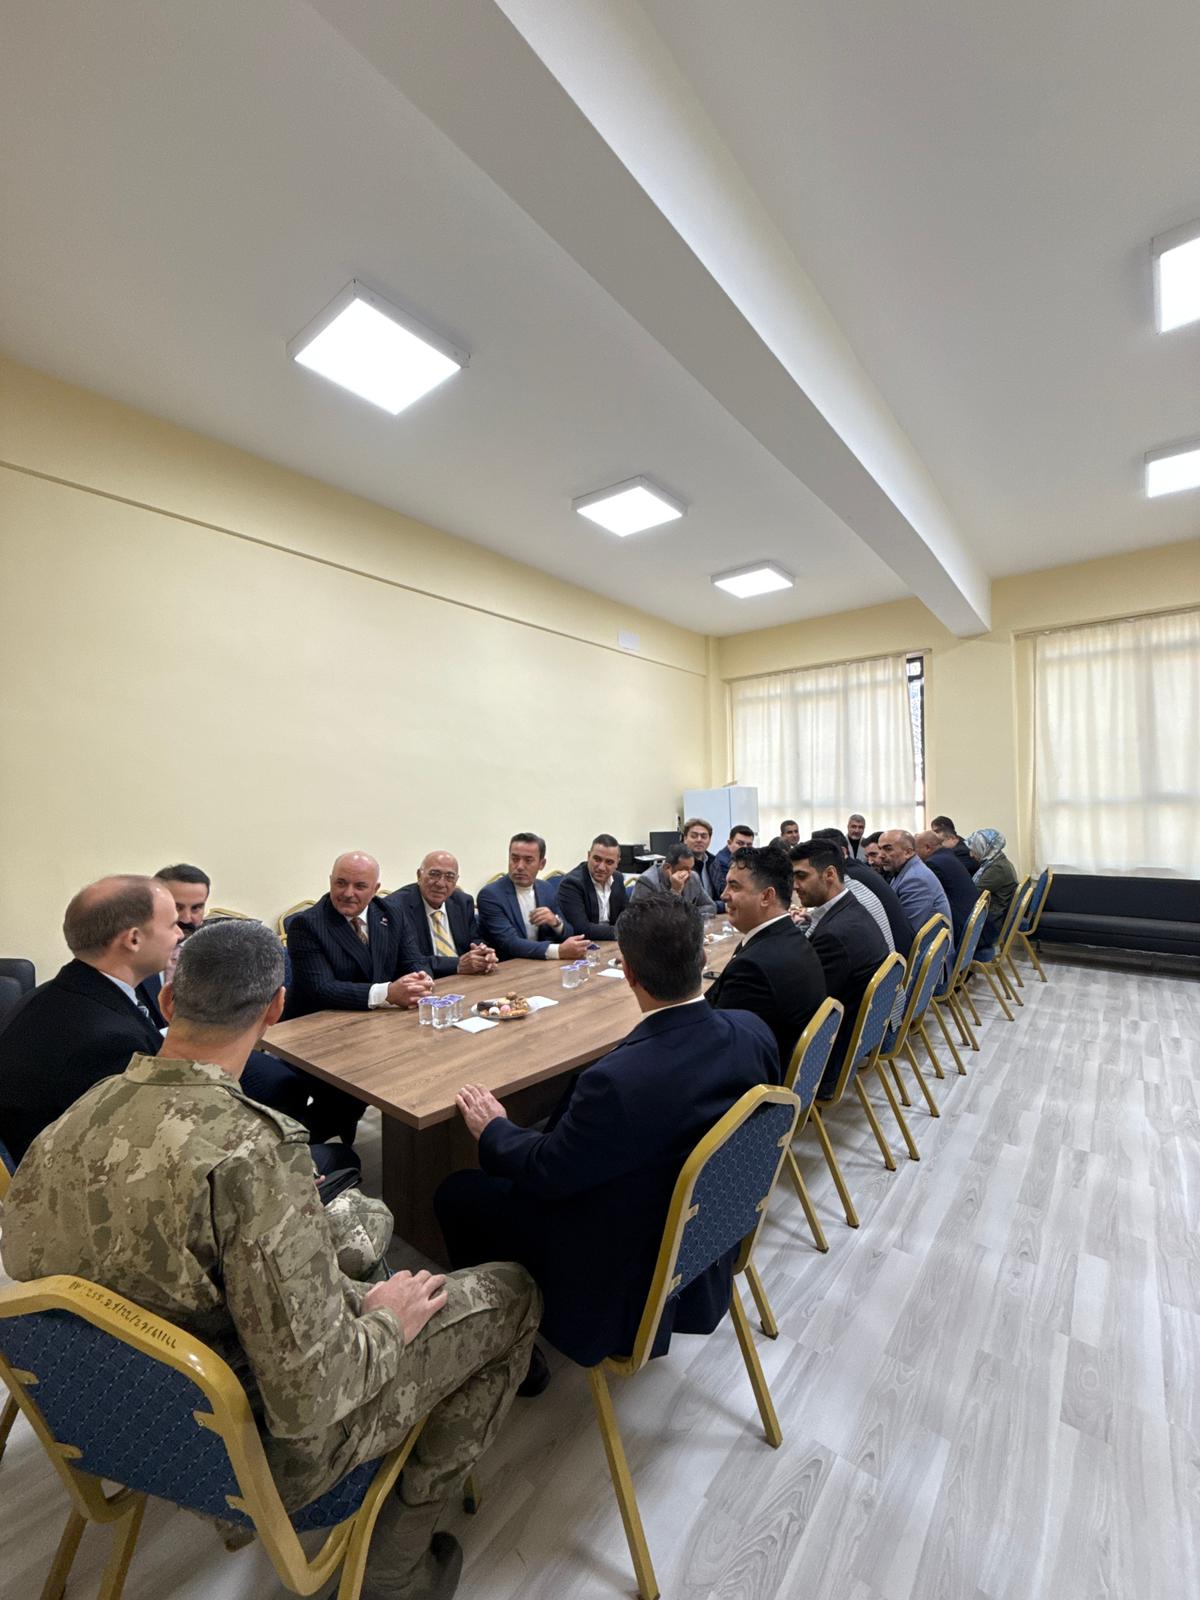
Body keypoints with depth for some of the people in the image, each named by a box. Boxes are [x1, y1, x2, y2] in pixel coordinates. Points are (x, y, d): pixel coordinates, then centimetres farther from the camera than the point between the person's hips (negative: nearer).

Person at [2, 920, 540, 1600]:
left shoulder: (60, 1130, -15)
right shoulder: (253, 1149, -36)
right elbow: (308, 1401, -31)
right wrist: (387, 1321, -11)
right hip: (269, 1447, -6)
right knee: (511, 1291, 4)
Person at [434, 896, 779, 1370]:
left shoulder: (618, 1080, -38)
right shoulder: (754, 1032, -19)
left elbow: (546, 1172, -20)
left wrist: (492, 1130, -1)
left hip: (629, 1267, -6)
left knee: (456, 1193, 8)